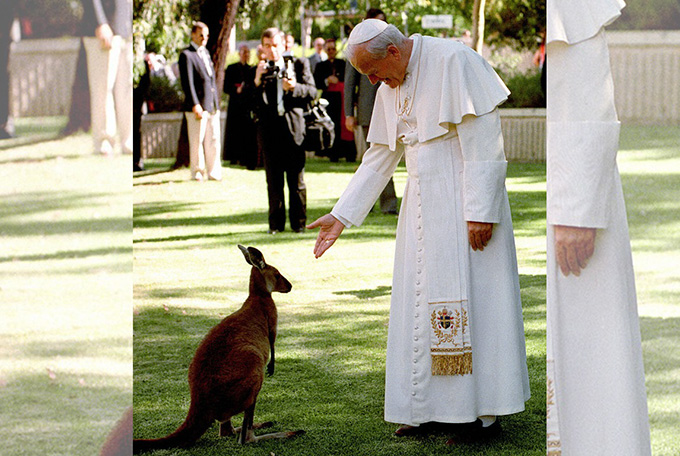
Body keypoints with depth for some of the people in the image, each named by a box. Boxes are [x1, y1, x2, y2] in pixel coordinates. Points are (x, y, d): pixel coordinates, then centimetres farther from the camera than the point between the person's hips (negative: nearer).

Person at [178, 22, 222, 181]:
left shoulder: (206, 53, 19)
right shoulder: (187, 55, -6)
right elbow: (187, 83, -13)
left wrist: (216, 102, 17)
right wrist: (195, 105, -19)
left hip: (213, 106, 7)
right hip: (198, 106, -7)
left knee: (214, 140, 6)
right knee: (197, 141, -2)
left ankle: (213, 172, 10)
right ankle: (197, 172, 5)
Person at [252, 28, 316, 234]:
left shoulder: (299, 64, 7)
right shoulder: (258, 70, 8)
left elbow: (312, 92, -1)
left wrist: (294, 87, -18)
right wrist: (257, 80, -14)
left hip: (293, 128, -1)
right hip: (269, 130, 1)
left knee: (296, 180, 3)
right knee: (274, 182, 5)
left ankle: (298, 222, 11)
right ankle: (276, 223, 12)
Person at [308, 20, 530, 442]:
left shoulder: (453, 61, -15)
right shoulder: (390, 88, 8)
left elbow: (483, 140, -18)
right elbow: (380, 158, 16)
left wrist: (481, 211, -21)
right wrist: (341, 216, 12)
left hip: (465, 201, -8)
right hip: (422, 206, 8)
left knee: (473, 296, -4)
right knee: (420, 300, 7)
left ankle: (486, 412, 2)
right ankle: (431, 407, 15)